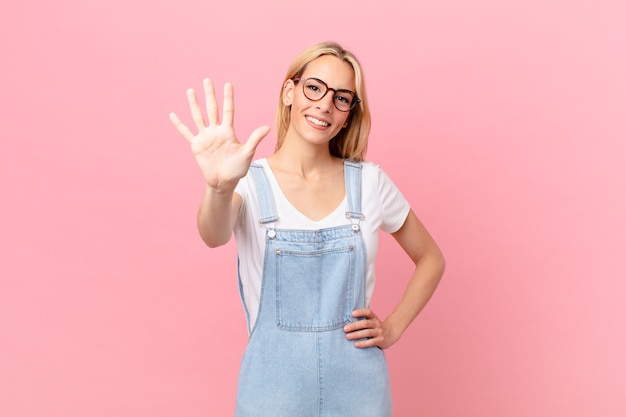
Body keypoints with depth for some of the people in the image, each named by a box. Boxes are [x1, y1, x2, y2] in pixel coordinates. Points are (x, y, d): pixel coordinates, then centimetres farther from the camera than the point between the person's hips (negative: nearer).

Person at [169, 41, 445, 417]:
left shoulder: (369, 182, -2)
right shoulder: (250, 181, -8)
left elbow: (431, 258, 8)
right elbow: (214, 236, -29)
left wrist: (394, 327, -2)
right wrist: (220, 187, -48)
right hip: (274, 384, -1)